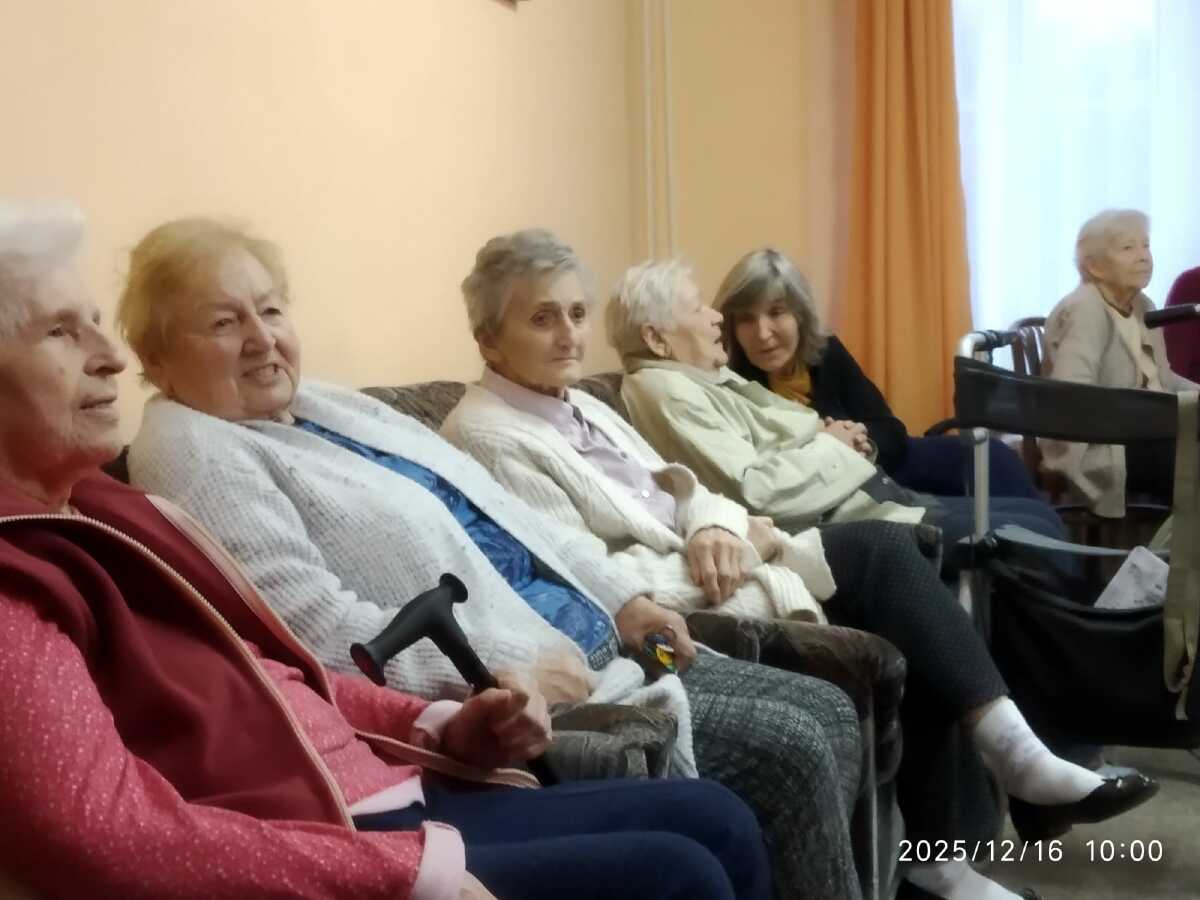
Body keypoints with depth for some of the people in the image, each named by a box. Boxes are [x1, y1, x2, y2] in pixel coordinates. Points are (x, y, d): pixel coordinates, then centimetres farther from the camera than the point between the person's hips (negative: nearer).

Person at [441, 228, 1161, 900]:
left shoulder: (579, 405, 16)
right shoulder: (490, 437, -13)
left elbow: (679, 491, 13)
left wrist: (713, 529, -13)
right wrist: (736, 542, -14)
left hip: (703, 568, 9)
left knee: (885, 547, -9)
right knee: (881, 553, -16)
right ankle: (1008, 748, -2)